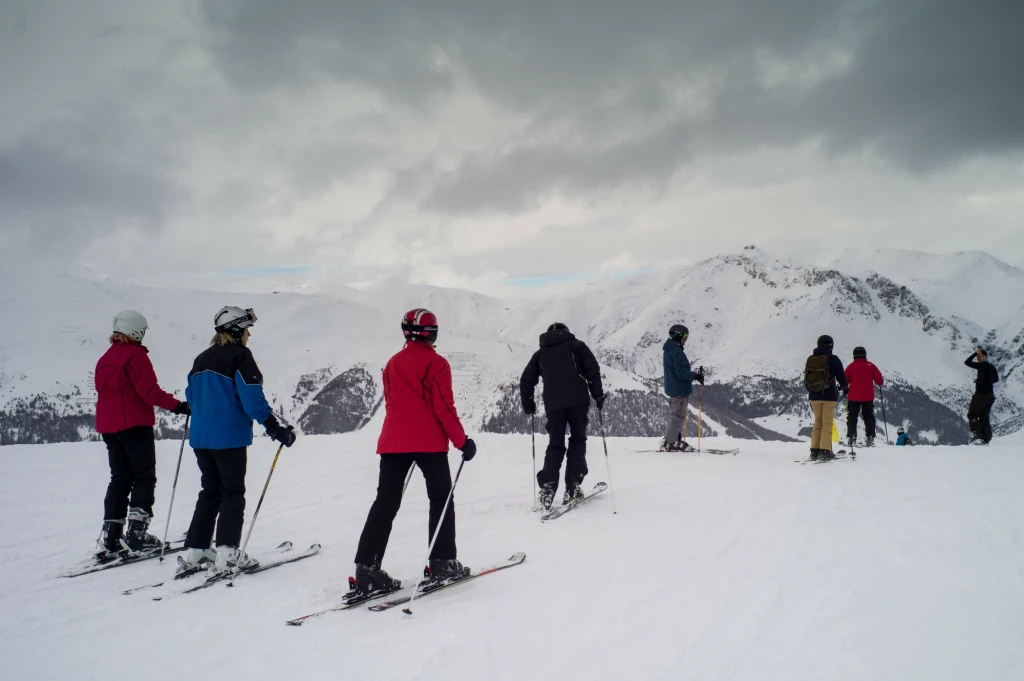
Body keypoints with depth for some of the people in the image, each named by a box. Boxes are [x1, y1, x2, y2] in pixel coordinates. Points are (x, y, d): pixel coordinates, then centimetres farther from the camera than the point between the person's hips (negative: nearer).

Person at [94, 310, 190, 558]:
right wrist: (176, 405, -19)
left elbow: (104, 391, 19)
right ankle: (136, 532, -9)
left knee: (119, 479, 12)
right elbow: (149, 390, -20)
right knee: (144, 477, -2)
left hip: (109, 426, 8)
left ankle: (110, 538, 8)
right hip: (135, 425, -8)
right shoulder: (135, 355, -11)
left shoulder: (105, 359, 14)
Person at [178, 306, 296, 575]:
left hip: (201, 437, 7)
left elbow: (191, 396, 19)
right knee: (233, 493, 1)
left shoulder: (202, 359, 14)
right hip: (229, 438, -7)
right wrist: (275, 428, -15)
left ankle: (195, 552, 14)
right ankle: (227, 553, -3)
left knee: (210, 492, 15)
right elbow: (252, 398, -17)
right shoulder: (240, 356, -9)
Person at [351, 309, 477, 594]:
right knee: (441, 499, 9)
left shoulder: (393, 363, 13)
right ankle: (442, 563, 8)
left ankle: (367, 569, 1)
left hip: (393, 441, 5)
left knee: (385, 503, 5)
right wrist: (462, 441, -5)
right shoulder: (436, 364, -5)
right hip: (429, 442, -5)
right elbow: (444, 407, -10)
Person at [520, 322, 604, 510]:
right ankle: (572, 487, -2)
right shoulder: (576, 345, 12)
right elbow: (592, 369, 1)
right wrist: (598, 394, 6)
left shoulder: (540, 353, 20)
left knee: (555, 445, 9)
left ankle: (547, 488, -7)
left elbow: (526, 380, 16)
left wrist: (528, 404, 26)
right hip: (577, 401, -2)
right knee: (577, 440, 9)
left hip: (553, 405, 2)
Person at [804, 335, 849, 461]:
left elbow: (806, 379, 11)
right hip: (829, 396, -4)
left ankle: (814, 451, 9)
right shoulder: (833, 360, -10)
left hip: (814, 396, 4)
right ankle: (825, 451, -6)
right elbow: (841, 376, -6)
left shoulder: (810, 360, 5)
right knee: (827, 423, -1)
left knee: (817, 422, 13)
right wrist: (845, 387, 16)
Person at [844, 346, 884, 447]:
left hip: (853, 397, -1)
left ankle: (851, 438, -2)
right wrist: (880, 382, 21)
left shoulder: (851, 366, -2)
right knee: (869, 418, 9)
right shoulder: (871, 366, 0)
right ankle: (870, 438, 3)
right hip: (868, 397, 1)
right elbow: (879, 381, -2)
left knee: (852, 418, 6)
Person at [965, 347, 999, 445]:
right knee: (984, 417, 13)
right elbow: (996, 379, 25)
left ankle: (977, 436, -11)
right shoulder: (992, 367, 11)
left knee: (972, 415, 1)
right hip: (990, 396, 8)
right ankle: (986, 439, 10)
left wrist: (975, 353, -5)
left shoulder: (982, 365, -14)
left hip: (981, 395, -8)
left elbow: (967, 362, -15)